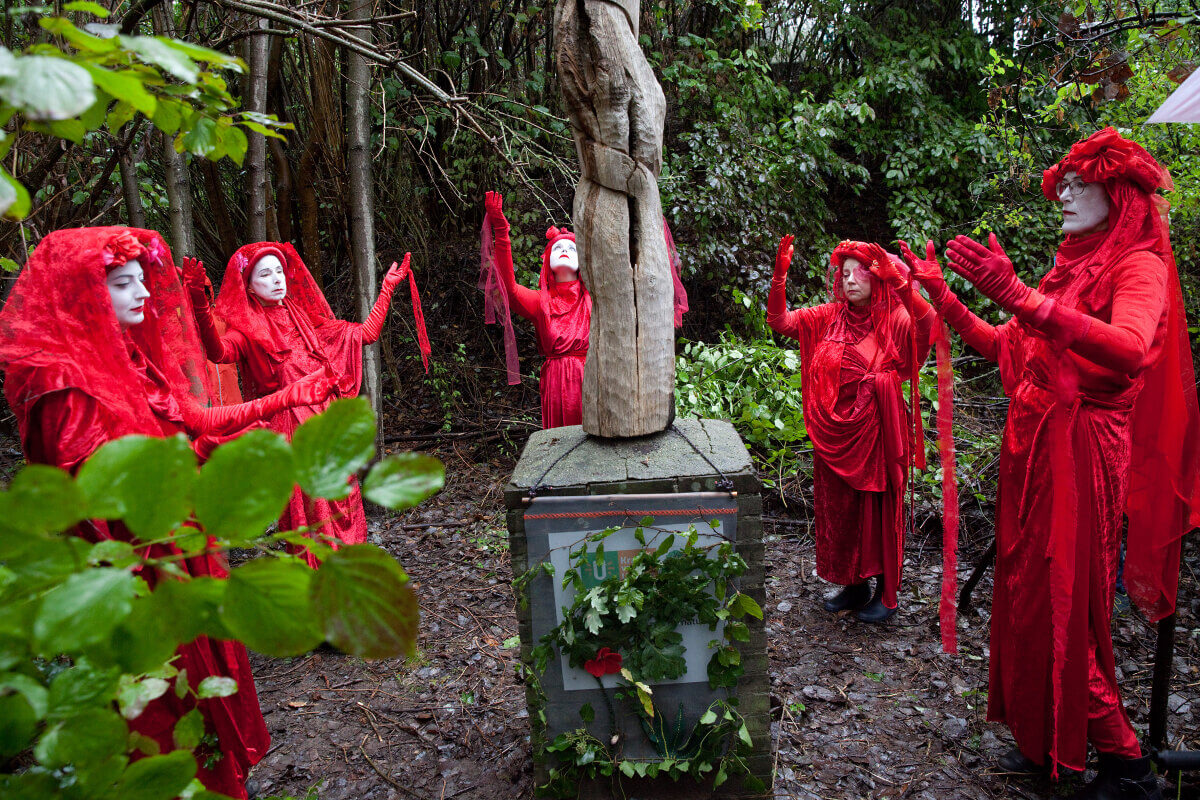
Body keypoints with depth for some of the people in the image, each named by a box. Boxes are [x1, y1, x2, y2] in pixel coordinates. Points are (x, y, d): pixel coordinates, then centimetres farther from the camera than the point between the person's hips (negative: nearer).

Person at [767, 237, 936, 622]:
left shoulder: (894, 320, -7)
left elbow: (929, 327, -26)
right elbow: (779, 320, -1)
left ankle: (886, 593, 23)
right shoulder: (828, 317, 5)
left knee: (879, 508, 6)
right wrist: (780, 276, -13)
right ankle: (855, 586, 31)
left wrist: (903, 286, -38)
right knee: (839, 508, 13)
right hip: (835, 433, 4)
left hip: (877, 431, -4)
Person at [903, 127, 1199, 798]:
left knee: (1066, 607, -3)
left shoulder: (1140, 265, -7)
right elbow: (1005, 348, 18)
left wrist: (1017, 294, -35)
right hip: (1033, 447, 7)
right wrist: (942, 294, 15)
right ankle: (1048, 743, 26)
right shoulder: (1073, 268, 18)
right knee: (1030, 597, 11)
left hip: (1082, 452, -7)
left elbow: (1130, 351, -28)